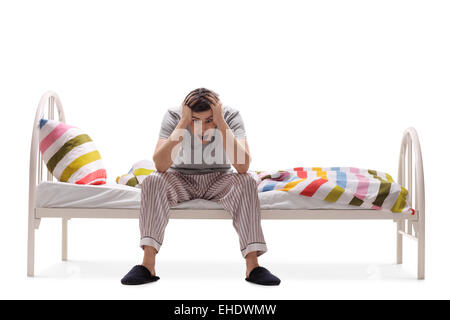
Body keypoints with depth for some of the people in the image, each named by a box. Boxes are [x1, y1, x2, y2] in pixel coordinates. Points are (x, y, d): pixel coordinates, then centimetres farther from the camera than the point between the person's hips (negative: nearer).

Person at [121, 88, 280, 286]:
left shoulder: (231, 116, -18)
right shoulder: (173, 117, -18)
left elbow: (243, 166, -32)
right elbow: (160, 165, -32)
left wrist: (221, 122, -36)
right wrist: (183, 123, -36)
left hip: (219, 181, 0)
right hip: (181, 181, 0)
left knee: (246, 182, -31)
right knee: (152, 181, -29)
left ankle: (252, 266, -34)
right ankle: (148, 265, -33)